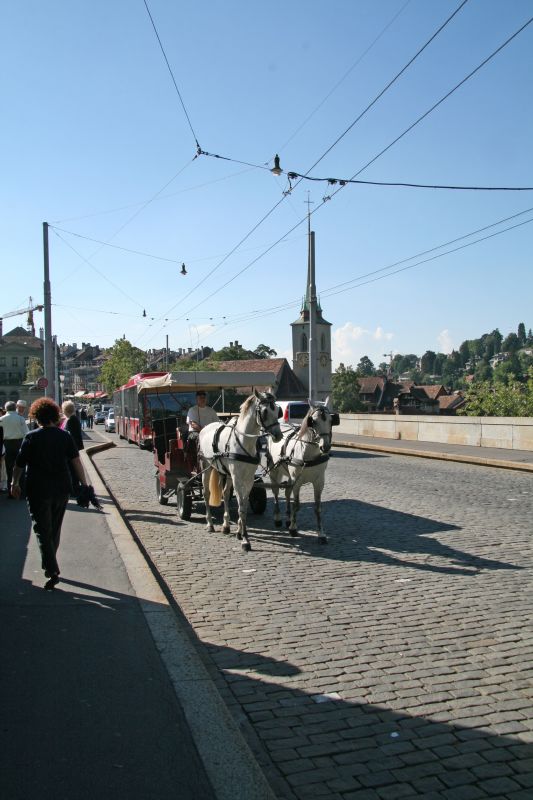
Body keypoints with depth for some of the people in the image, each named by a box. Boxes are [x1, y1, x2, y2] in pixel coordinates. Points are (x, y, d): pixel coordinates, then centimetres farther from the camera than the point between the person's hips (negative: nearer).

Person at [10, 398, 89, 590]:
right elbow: (76, 462, -3)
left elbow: (19, 464, -3)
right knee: (55, 529, 19)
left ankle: (52, 571, -10)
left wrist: (14, 484, 11)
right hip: (61, 489, 4)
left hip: (38, 491, -3)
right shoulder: (65, 436, 1)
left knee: (42, 531, 1)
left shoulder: (31, 437, -7)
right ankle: (50, 564, 33)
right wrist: (84, 484, 1)